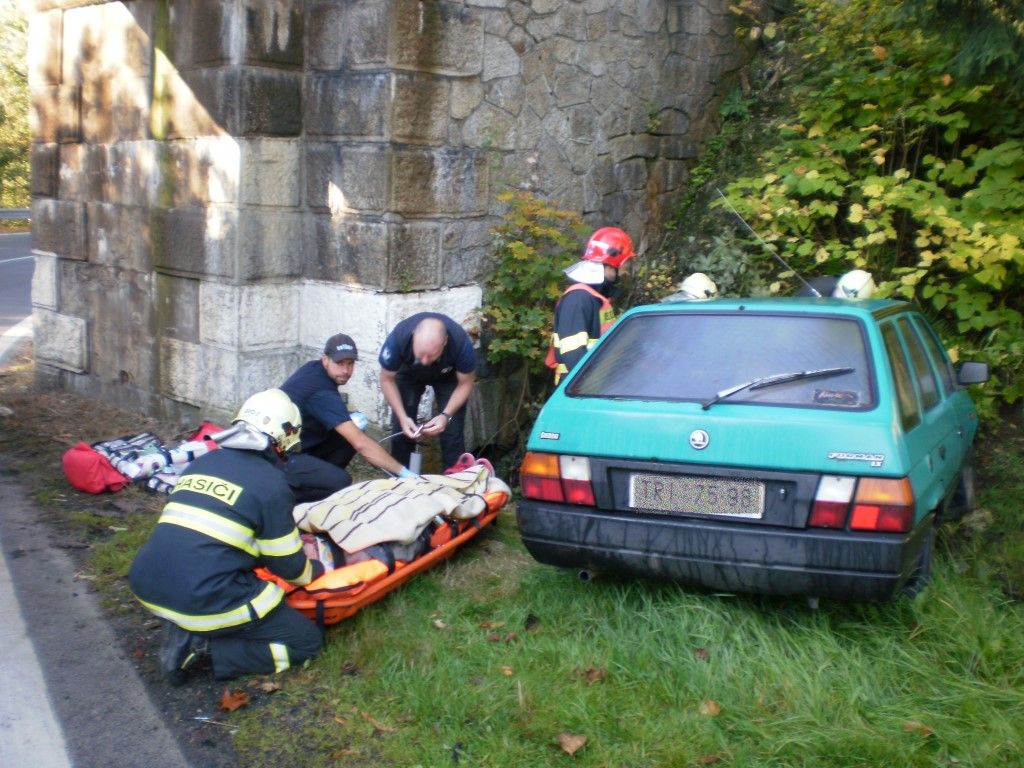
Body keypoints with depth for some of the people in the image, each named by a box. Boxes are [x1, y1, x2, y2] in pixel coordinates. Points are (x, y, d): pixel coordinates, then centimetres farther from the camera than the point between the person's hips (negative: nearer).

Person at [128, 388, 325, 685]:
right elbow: (289, 567, 3)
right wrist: (316, 570, 26)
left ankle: (183, 630, 11)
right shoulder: (270, 482, -5)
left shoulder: (202, 462, 15)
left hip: (146, 584, 7)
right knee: (307, 641, 8)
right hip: (202, 600, -7)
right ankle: (203, 646, -6)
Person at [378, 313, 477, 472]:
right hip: (409, 374, 1)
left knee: (452, 430, -10)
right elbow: (387, 380, -20)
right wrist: (402, 416, -31)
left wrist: (446, 415, -34)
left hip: (448, 377, -1)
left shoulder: (461, 342, -40)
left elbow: (465, 383, -21)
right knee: (401, 428, -8)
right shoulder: (397, 338, -40)